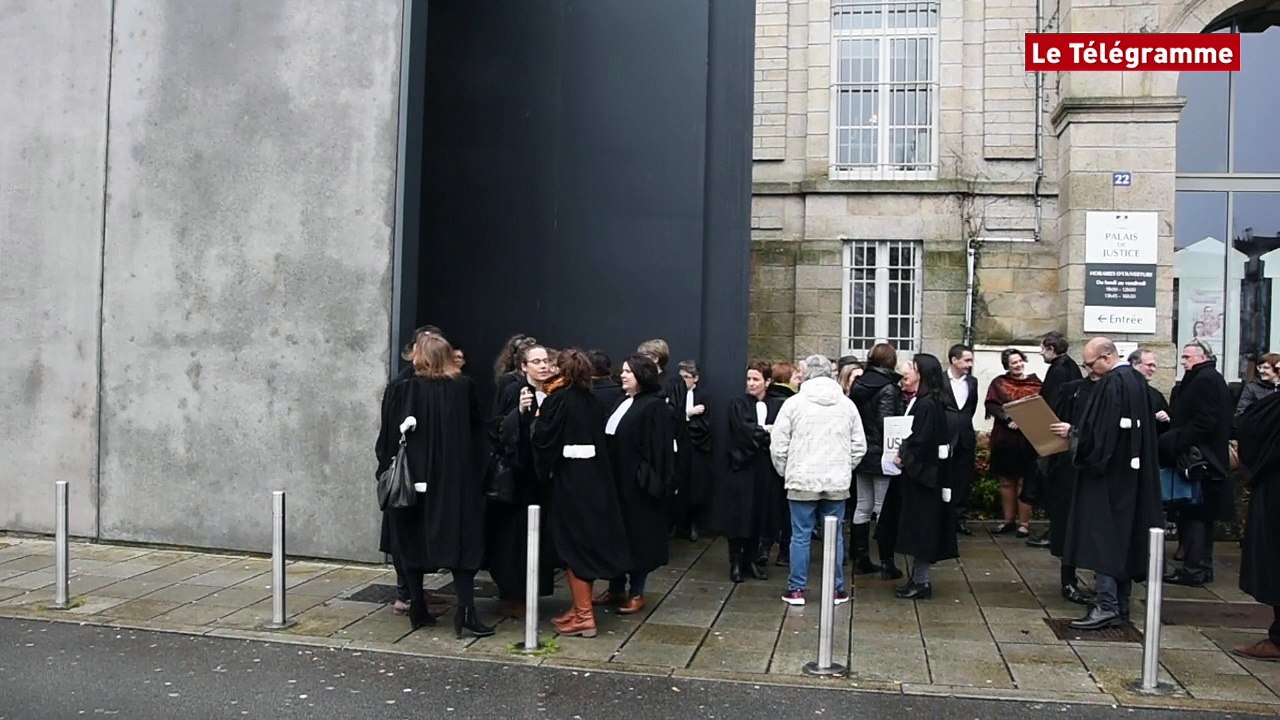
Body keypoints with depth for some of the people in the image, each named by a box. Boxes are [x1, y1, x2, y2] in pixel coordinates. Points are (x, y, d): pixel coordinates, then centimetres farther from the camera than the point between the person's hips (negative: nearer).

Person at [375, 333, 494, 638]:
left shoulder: (401, 390, -8)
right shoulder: (463, 388, -6)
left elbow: (388, 439, -4)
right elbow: (478, 432, 2)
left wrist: (388, 474, 6)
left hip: (413, 478, 0)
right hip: (456, 480, 0)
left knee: (413, 540, 14)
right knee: (460, 539, 5)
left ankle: (417, 607, 19)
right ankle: (466, 610, -2)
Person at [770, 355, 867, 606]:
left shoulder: (794, 403, -5)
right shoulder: (847, 405, 5)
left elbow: (778, 445, -4)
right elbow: (859, 446, 7)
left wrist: (785, 472, 10)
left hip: (802, 481, -2)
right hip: (837, 482, 2)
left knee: (801, 536, 4)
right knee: (834, 536, 9)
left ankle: (796, 589, 10)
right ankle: (837, 589, 15)